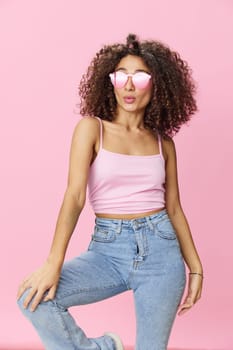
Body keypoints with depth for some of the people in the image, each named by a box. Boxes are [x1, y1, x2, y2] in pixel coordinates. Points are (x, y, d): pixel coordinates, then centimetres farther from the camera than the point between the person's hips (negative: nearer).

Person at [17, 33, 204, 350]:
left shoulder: (163, 142, 8)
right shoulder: (92, 128, -1)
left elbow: (174, 207, 14)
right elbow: (75, 196, -11)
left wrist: (195, 266, 12)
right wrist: (54, 264, -21)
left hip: (160, 248, 2)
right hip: (108, 249, -1)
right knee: (33, 297, -20)